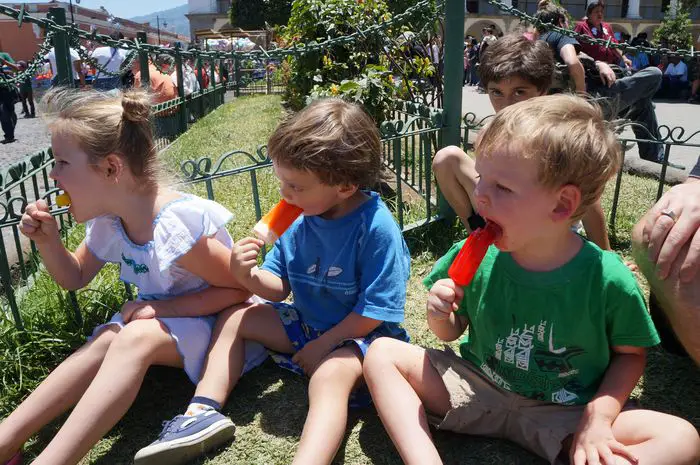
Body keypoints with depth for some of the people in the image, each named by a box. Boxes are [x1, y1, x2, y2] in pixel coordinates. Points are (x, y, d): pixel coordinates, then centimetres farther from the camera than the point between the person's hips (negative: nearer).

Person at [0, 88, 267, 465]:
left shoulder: (177, 226, -30)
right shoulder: (107, 221, -5)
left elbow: (239, 288, -20)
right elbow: (75, 278, 12)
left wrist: (160, 307, -24)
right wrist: (48, 240, -9)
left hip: (213, 323, -7)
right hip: (160, 319, 8)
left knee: (136, 338, -30)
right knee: (105, 340, -18)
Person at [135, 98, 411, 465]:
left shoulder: (377, 228, -24)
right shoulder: (301, 219, -5)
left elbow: (375, 311, -21)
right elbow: (279, 286, 3)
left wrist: (323, 345, -14)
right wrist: (248, 276, -18)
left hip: (359, 335, -7)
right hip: (308, 324, 8)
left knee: (330, 374, -38)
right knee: (234, 317, 6)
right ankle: (203, 413, -4)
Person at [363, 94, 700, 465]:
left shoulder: (607, 279, -18)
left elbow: (630, 352, -1)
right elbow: (450, 332, 3)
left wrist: (598, 418, -16)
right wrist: (440, 315, -20)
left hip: (565, 413, -1)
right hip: (477, 388, 2)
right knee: (381, 353, -12)